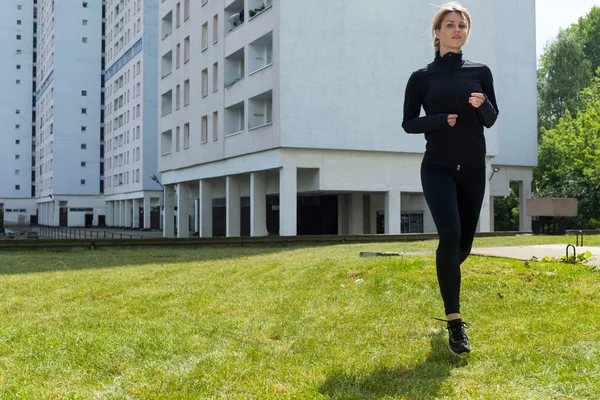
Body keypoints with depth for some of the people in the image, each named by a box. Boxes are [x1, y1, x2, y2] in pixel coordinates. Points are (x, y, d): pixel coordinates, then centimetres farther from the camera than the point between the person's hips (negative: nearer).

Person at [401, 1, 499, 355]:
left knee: (464, 242, 9)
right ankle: (455, 323, -14)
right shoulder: (422, 77, 1)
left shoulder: (480, 72, 7)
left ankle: (447, 277, 45)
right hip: (438, 168, -3)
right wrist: (441, 120, -15)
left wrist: (483, 105, -15)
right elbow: (408, 123, 2)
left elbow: (491, 121, 7)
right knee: (450, 234, -20)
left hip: (473, 169, 3)